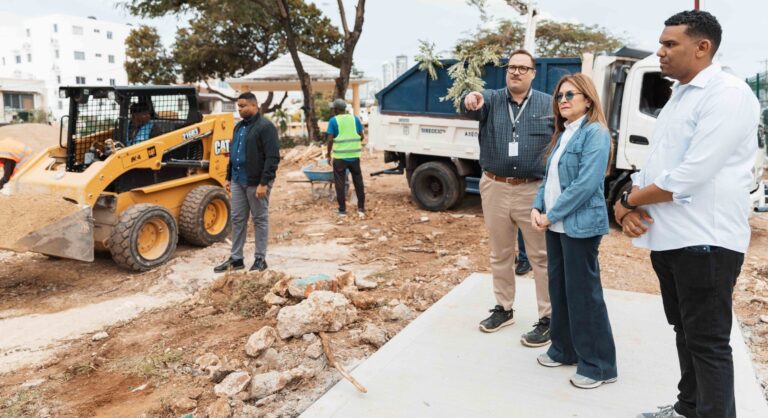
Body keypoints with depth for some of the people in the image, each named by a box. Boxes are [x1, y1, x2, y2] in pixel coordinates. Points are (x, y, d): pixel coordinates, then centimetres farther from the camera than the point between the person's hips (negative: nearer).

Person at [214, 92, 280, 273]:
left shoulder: (265, 127, -12)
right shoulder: (239, 126, 14)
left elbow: (272, 158, -18)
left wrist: (264, 183, -21)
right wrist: (229, 177, 17)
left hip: (256, 182, -8)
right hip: (238, 181, 8)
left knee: (260, 220, 3)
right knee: (237, 219, 10)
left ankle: (260, 259, 12)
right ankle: (236, 259, 19)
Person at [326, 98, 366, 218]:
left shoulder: (333, 121, -4)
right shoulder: (355, 118, 5)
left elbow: (330, 140, -8)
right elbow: (361, 136, 6)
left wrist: (329, 154, 2)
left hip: (340, 157, -3)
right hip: (354, 156, 3)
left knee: (340, 184, 6)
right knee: (358, 182, 11)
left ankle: (342, 210, 8)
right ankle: (361, 209, 11)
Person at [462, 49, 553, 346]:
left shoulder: (549, 105, 2)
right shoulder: (491, 99, 3)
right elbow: (472, 108, -21)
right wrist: (470, 100, -45)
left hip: (534, 191, -2)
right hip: (495, 188, 2)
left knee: (541, 256, 3)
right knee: (500, 254, 15)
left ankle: (547, 318, 15)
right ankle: (503, 308, 31)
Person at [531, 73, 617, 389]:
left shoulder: (595, 133, -12)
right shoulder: (562, 134, 14)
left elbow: (586, 183, -21)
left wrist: (552, 215, -17)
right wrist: (537, 208, -2)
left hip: (580, 225, -8)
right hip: (556, 224, 8)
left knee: (583, 293, -1)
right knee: (559, 288, 14)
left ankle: (598, 365, 11)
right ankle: (564, 349, 29)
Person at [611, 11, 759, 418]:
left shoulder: (729, 94, -13)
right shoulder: (677, 97, 15)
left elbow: (692, 176, -23)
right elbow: (653, 165, 14)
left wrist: (628, 199, -11)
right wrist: (629, 207, -4)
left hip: (705, 241, -9)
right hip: (668, 238, 9)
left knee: (708, 342, 0)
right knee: (685, 333, 20)